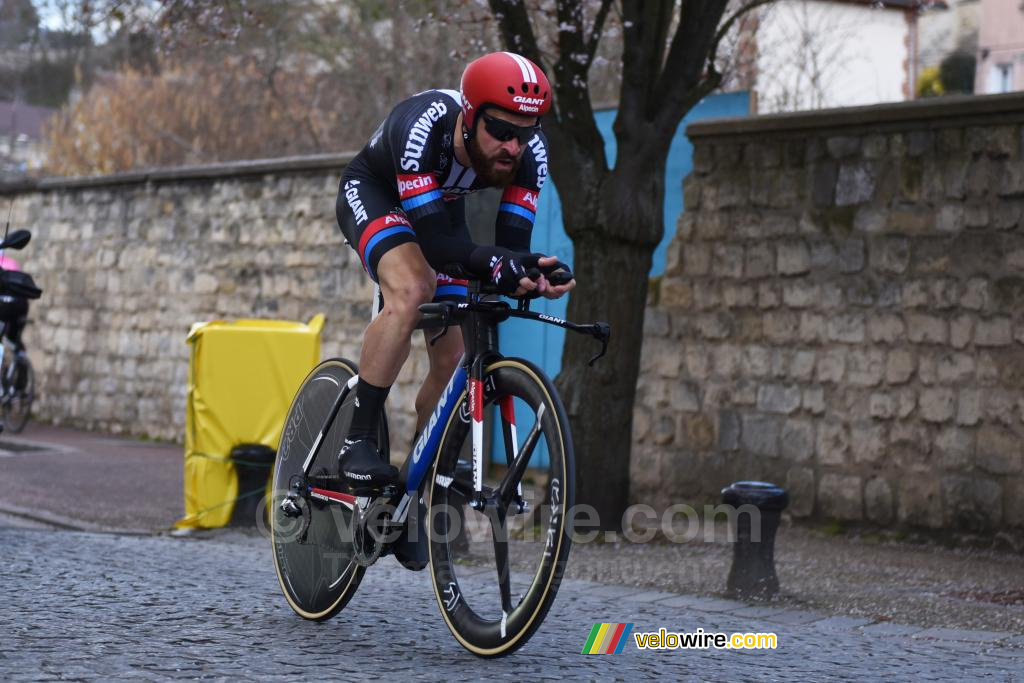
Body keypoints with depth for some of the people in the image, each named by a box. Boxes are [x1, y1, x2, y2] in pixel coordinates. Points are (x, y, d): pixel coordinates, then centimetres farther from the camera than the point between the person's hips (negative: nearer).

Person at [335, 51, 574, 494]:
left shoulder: (531, 150, -28)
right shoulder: (423, 127, -41)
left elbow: (512, 244, -29)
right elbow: (433, 241, -44)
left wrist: (529, 275, -52)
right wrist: (494, 263, -61)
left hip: (440, 206, 5)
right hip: (372, 193, -5)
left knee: (454, 357, -4)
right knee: (412, 290, -36)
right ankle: (357, 444, -28)